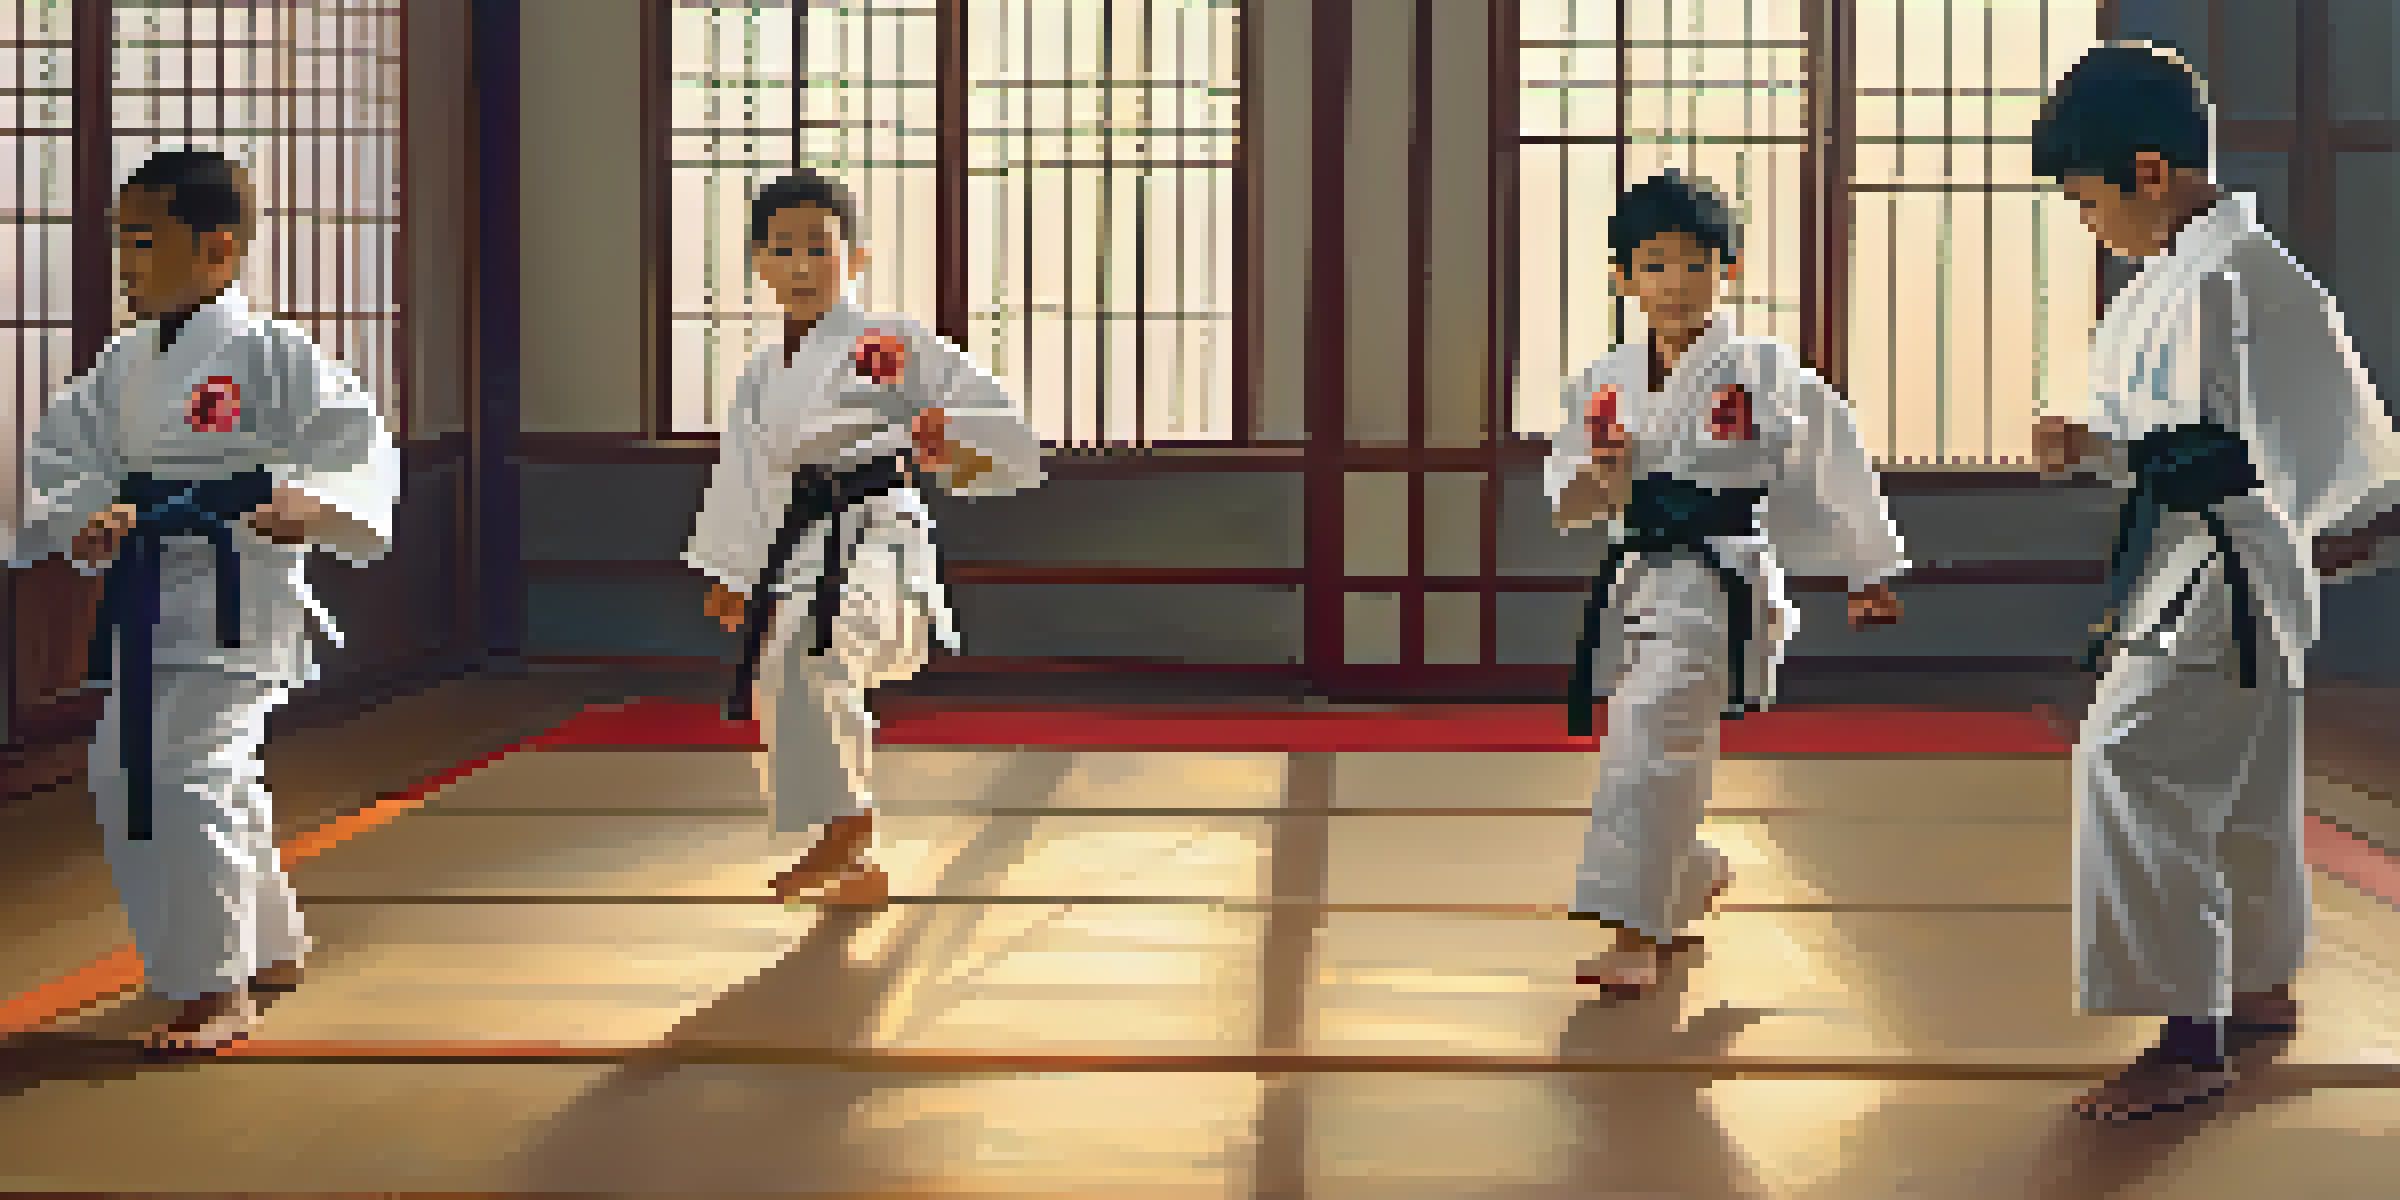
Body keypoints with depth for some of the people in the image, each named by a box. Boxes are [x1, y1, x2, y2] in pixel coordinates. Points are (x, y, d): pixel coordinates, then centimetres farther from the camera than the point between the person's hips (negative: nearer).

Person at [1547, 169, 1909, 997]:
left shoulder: (1766, 376, -6)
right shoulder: (1604, 385, 6)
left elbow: (1834, 472, 6)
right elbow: (1566, 508, 12)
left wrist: (1869, 578, 14)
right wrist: (1599, 483, -12)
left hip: (1726, 584, -5)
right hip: (1635, 581, 6)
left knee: (1647, 741, -22)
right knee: (1659, 768, 16)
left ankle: (1634, 937, -21)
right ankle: (1696, 881, 46)